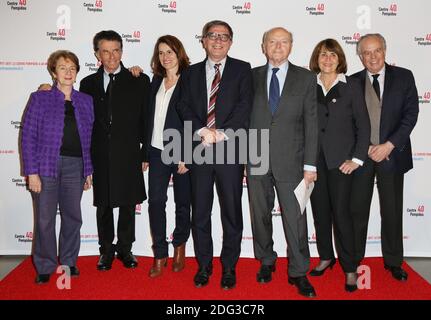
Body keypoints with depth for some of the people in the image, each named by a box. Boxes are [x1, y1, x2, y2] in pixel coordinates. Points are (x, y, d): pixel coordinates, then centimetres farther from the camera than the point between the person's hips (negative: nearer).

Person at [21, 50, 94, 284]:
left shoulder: (86, 101, 11)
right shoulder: (40, 98, 2)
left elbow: (89, 138, 11)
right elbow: (28, 136, -2)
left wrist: (88, 170, 8)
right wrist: (32, 172, -8)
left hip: (75, 166, 3)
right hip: (46, 166, -2)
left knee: (73, 216, 8)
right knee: (45, 219, 2)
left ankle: (68, 262, 25)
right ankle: (45, 267, 19)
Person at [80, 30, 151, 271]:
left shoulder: (139, 81, 3)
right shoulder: (88, 83, 8)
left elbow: (146, 120, 2)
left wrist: (145, 154, -2)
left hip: (129, 156, -1)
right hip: (100, 157, 2)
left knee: (128, 205, 9)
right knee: (103, 206, 11)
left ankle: (125, 248, 26)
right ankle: (107, 249, 27)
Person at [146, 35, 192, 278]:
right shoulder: (156, 80, 12)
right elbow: (151, 115, 13)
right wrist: (145, 150, 10)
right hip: (157, 150, 4)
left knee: (183, 202, 8)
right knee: (156, 201, 0)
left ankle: (180, 246, 29)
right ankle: (160, 255, 11)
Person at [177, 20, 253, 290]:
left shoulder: (242, 70, 7)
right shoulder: (191, 73, 14)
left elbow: (245, 105, -5)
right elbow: (185, 107, 4)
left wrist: (222, 133, -16)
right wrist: (202, 131, -13)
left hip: (231, 149, -2)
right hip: (199, 150, 2)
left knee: (232, 212, 5)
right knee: (200, 212, 9)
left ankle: (229, 267, 20)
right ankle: (204, 265, 24)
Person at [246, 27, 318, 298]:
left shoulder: (306, 78, 4)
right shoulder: (252, 77, 8)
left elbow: (311, 123, 0)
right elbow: (244, 116, 6)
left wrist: (310, 164, -5)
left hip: (290, 161, -1)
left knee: (295, 218, 0)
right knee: (260, 214, 12)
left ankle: (298, 273, 16)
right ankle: (266, 262, 31)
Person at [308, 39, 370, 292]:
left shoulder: (352, 86, 2)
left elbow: (363, 125, 0)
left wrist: (357, 159, -7)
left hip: (340, 159, -3)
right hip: (314, 158, 3)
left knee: (341, 212, -4)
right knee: (320, 210, 9)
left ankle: (350, 268, 8)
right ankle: (326, 257, 25)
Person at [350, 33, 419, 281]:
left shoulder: (404, 77, 2)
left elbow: (411, 114, -3)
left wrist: (389, 145, -12)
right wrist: (365, 148, -9)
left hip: (392, 154, 0)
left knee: (392, 211, 9)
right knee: (357, 210, 6)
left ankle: (393, 261, 25)